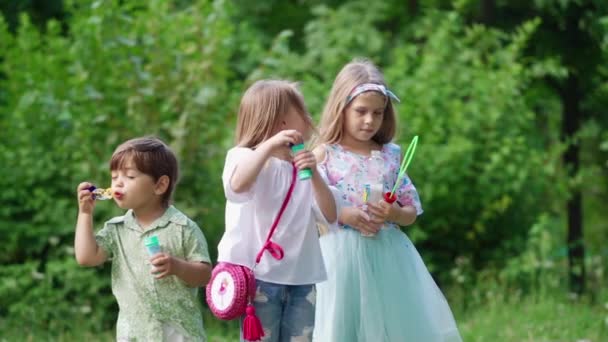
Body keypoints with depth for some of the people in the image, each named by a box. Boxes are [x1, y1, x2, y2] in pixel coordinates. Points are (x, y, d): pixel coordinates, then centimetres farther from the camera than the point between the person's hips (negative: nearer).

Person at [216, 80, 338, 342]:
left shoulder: (303, 165, 13)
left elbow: (329, 216, 3)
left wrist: (315, 175, -12)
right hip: (259, 275, -5)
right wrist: (269, 145, -30)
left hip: (301, 278, 5)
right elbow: (236, 186, -28)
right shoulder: (246, 157, -3)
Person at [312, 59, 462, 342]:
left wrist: (394, 214, -11)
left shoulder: (391, 155, 9)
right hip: (344, 255, -3)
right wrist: (344, 215, -18)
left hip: (389, 256, 3)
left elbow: (411, 213, 11)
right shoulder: (324, 155, 0)